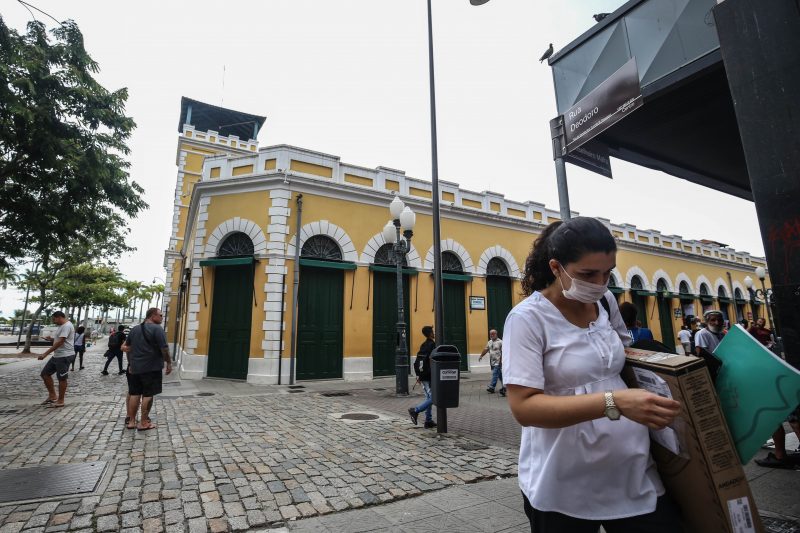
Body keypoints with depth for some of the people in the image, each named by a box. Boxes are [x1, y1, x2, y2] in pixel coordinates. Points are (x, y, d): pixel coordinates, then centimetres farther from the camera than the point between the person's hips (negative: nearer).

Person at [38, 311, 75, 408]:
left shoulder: (67, 326, -18)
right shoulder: (62, 326, 17)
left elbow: (60, 342, -25)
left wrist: (45, 354, -24)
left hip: (64, 356, -11)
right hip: (57, 355, 11)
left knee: (62, 378, -1)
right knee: (45, 373, 13)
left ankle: (60, 401, 9)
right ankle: (52, 396, 20)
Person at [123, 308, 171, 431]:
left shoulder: (134, 329, 12)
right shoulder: (157, 329, -13)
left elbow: (127, 347, 19)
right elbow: (164, 348, -17)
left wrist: (131, 363, 27)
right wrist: (169, 362, -5)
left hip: (135, 367, 7)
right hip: (151, 368, -7)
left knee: (134, 393, 12)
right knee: (148, 394, 0)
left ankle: (131, 421, 18)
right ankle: (143, 423, 5)